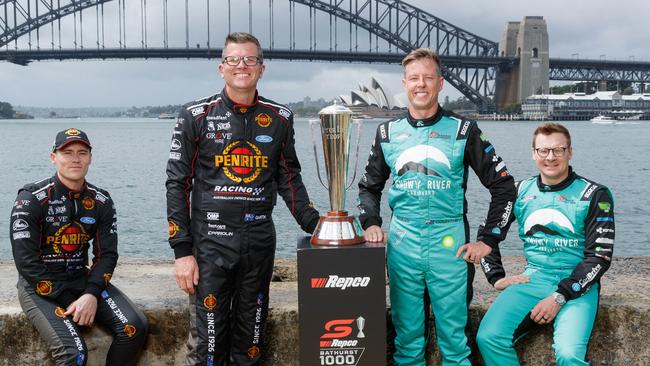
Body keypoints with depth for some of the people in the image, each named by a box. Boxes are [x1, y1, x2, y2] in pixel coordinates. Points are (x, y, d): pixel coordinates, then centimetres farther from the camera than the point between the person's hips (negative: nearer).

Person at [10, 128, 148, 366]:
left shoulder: (101, 201, 4)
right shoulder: (31, 200, -9)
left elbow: (106, 254, 3)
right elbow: (27, 262, -12)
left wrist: (92, 294, -16)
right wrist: (69, 303, -17)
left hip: (82, 279, 4)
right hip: (38, 285, -4)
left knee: (134, 328, -16)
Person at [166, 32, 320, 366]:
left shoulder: (279, 118, 6)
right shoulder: (196, 116, -2)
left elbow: (289, 178, 13)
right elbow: (178, 184, -1)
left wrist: (313, 223, 0)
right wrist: (182, 251, -6)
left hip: (260, 242, 3)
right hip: (210, 242, -2)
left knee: (251, 335, 13)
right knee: (208, 338, 2)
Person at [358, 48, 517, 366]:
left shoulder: (462, 130, 1)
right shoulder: (388, 133, 9)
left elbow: (503, 185, 3)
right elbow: (369, 186, 19)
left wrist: (488, 240, -2)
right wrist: (370, 223, 2)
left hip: (449, 242, -2)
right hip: (402, 242, 2)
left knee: (454, 334, 4)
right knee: (406, 334, 10)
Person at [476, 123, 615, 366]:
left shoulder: (594, 195, 0)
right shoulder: (521, 191, 10)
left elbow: (600, 256, -6)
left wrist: (559, 297, -13)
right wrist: (497, 278, 6)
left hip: (577, 284, -3)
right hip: (533, 279, 3)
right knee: (488, 338, -20)